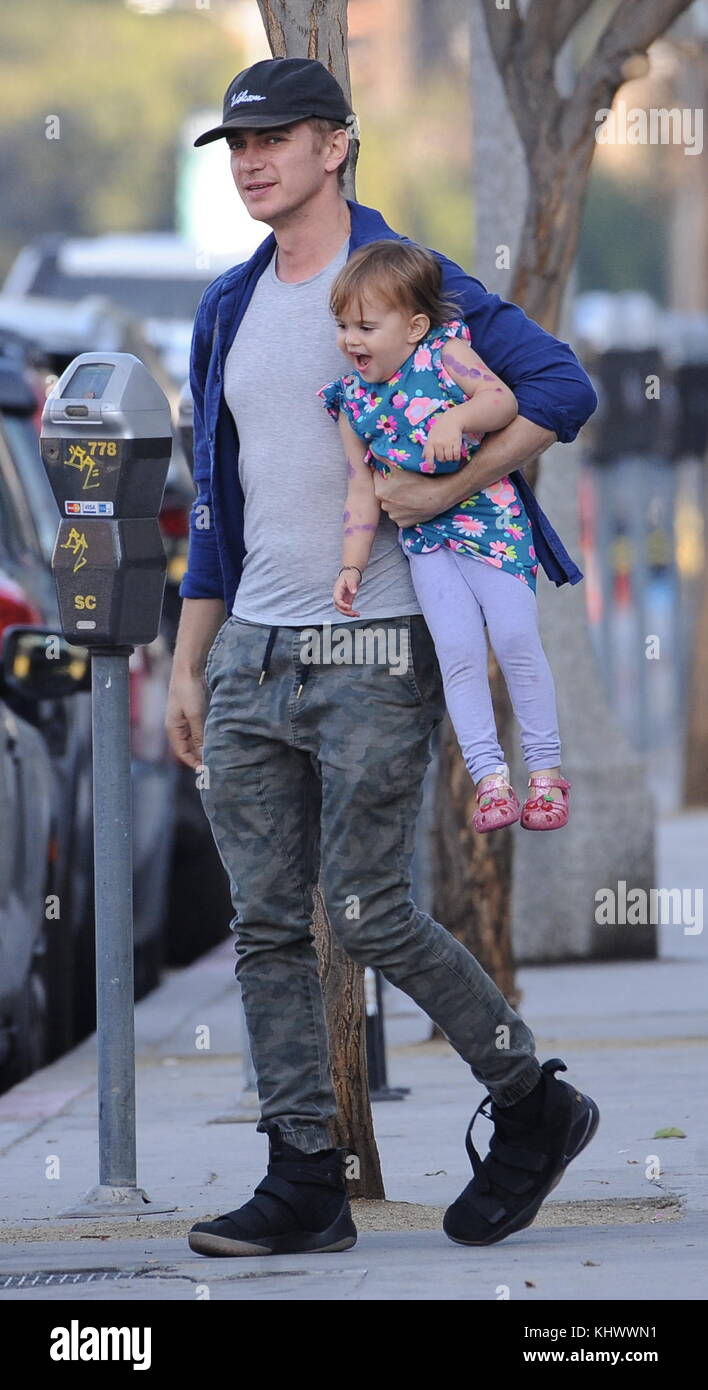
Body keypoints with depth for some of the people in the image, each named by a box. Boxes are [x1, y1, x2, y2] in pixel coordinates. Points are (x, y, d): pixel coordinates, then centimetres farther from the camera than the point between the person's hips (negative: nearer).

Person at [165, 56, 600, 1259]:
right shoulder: (229, 311, 15)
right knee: (268, 925, 2)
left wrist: (442, 487, -23)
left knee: (367, 915, -8)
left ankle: (532, 1104, 12)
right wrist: (188, 667, 15)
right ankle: (306, 1184, 5)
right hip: (252, 655, 7)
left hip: (377, 652, -7)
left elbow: (562, 386, -17)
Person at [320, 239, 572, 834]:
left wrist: (457, 418, -32)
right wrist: (352, 565, 3)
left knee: (515, 636, -10)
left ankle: (545, 769, 1)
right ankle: (489, 776, -10)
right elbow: (362, 489, 8)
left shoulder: (444, 354, -4)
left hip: (490, 520, -3)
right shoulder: (353, 400, 6)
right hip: (426, 540, 3)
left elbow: (503, 399, -15)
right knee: (458, 651, -11)